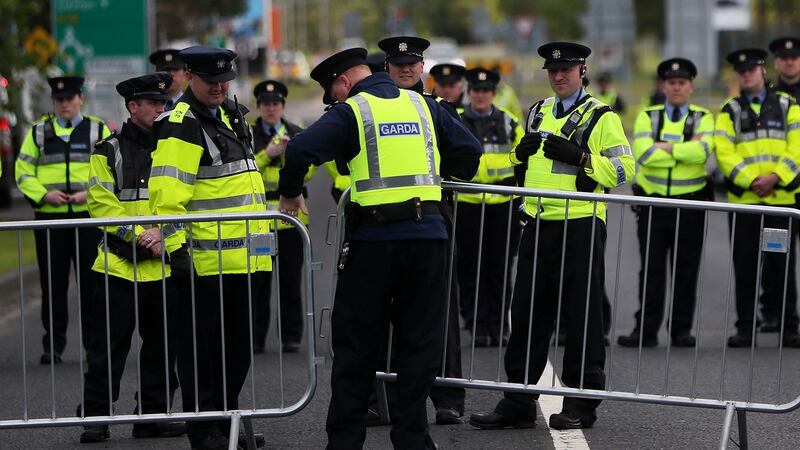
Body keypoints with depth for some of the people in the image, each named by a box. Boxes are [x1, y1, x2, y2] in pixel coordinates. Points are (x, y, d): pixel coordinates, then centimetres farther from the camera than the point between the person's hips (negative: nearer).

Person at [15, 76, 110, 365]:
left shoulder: (98, 130, 6)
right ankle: (53, 345, 10)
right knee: (53, 285, 3)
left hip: (89, 217, -1)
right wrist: (43, 194, -9)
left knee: (91, 283, 0)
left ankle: (94, 343, 8)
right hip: (49, 219, 1)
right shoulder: (39, 132, 9)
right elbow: (23, 172, 8)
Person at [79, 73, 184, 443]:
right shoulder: (109, 152, 0)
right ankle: (95, 417, 4)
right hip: (119, 264, -4)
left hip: (162, 267, 4)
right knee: (110, 345, -2)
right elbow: (101, 204, -8)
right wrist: (139, 235, -16)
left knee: (161, 344, 8)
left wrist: (164, 236, -12)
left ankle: (152, 415, 17)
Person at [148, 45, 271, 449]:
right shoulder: (181, 127, -11)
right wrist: (175, 248, -24)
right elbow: (166, 195, -18)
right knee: (200, 350, -1)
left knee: (237, 347, 15)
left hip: (244, 259, 9)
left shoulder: (230, 116, 18)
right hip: (205, 261, -9)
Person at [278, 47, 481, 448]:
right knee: (420, 341, 10)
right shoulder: (423, 106, 11)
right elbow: (469, 149, 13)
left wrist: (290, 194, 1)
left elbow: (300, 150, -16)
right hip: (428, 234, 3)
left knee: (356, 344, 7)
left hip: (374, 238, -3)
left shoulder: (351, 112, -3)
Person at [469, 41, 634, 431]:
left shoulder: (601, 117, -2)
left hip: (581, 225, -6)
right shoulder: (537, 113, 18)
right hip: (538, 225, 6)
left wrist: (578, 156, -20)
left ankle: (581, 404, 7)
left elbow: (623, 169, -10)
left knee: (582, 317, 0)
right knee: (527, 314, 6)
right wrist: (521, 152, 7)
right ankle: (518, 403, 10)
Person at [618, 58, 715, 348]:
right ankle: (646, 330, 2)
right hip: (653, 202, 0)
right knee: (651, 269, 0)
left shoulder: (703, 118, 4)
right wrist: (685, 151, -12)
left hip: (690, 203, 0)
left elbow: (702, 150, -17)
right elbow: (643, 153, -13)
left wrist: (665, 147, -13)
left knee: (686, 270, 4)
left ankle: (682, 330, 12)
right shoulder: (647, 117, 5)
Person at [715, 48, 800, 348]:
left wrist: (775, 177, -14)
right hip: (743, 199, 1)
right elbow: (724, 153, -2)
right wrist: (751, 181, -14)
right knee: (745, 265, 2)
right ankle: (745, 328, 8)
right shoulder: (730, 111, 9)